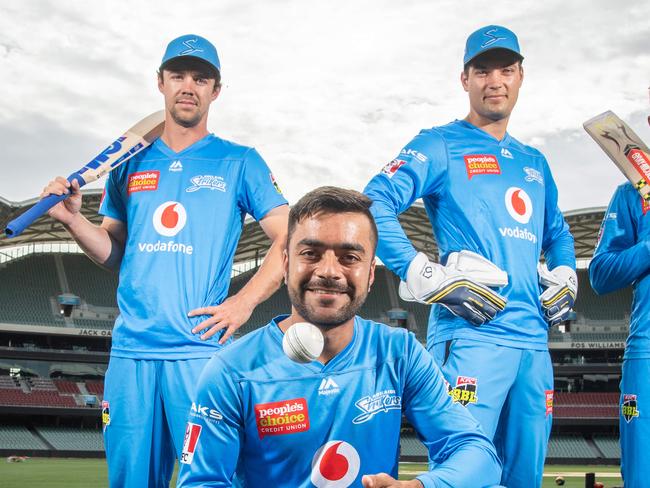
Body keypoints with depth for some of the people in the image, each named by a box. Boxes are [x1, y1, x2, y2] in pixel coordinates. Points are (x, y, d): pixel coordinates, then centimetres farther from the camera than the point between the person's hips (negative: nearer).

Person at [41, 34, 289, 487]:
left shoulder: (240, 162, 5)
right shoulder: (130, 162, 16)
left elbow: (290, 240, 0)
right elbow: (114, 253, 18)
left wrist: (244, 302, -10)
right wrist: (73, 218, -1)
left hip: (201, 347, -3)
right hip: (131, 348, 3)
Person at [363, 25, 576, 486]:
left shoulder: (534, 162, 23)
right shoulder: (441, 146, 3)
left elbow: (557, 232, 36)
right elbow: (374, 205, -9)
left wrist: (565, 277, 16)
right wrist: (426, 276, -16)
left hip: (534, 340, 7)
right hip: (472, 334, -6)